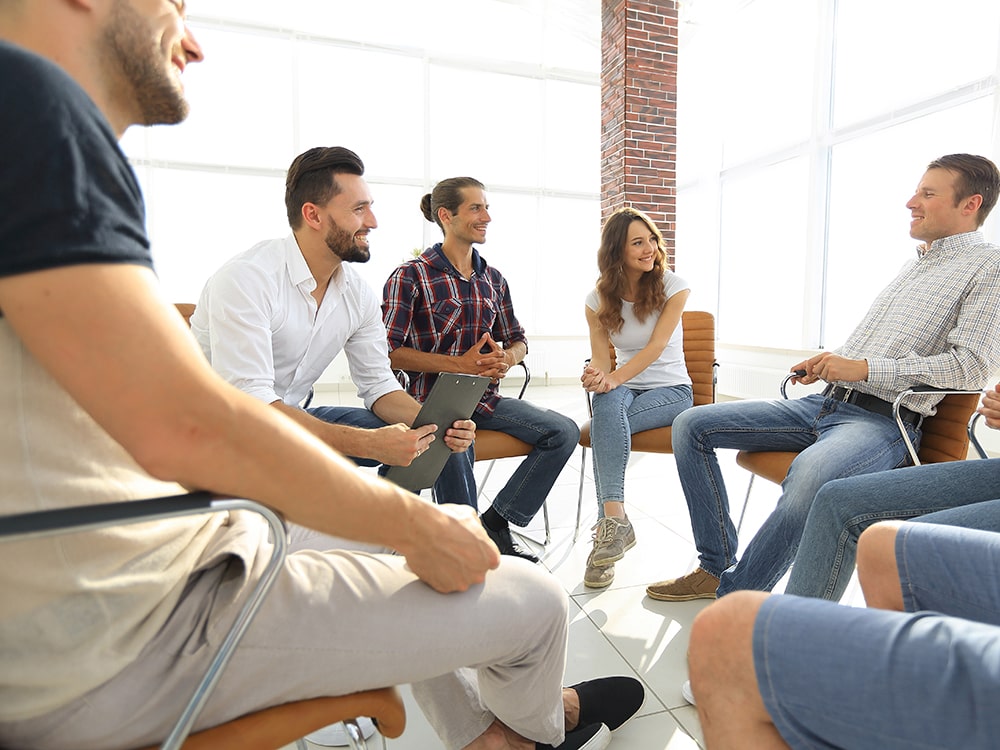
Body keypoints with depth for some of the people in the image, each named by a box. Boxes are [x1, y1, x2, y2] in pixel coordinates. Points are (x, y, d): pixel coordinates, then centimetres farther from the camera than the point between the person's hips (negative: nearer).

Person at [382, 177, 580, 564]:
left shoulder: (493, 279, 13)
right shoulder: (411, 276, -5)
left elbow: (518, 341, 19)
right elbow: (388, 352, -12)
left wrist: (505, 359, -7)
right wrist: (460, 364, -21)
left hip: (484, 398, 6)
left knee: (564, 431, -11)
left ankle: (496, 521, -1)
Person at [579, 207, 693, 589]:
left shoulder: (673, 286, -6)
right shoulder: (598, 299, 2)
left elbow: (656, 346, -17)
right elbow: (601, 358, -3)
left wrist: (614, 378, -34)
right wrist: (596, 374, -30)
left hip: (671, 390, -2)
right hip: (624, 390, 2)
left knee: (606, 421, -33)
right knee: (607, 400, -36)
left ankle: (610, 522, -29)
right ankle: (614, 518, -40)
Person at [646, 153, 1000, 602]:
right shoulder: (916, 262, 24)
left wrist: (865, 368, -17)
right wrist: (828, 364, 12)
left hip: (883, 419, -8)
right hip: (824, 403, 8)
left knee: (812, 473, -43)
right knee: (692, 425, -3)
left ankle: (734, 597, -21)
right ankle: (716, 567, -1)